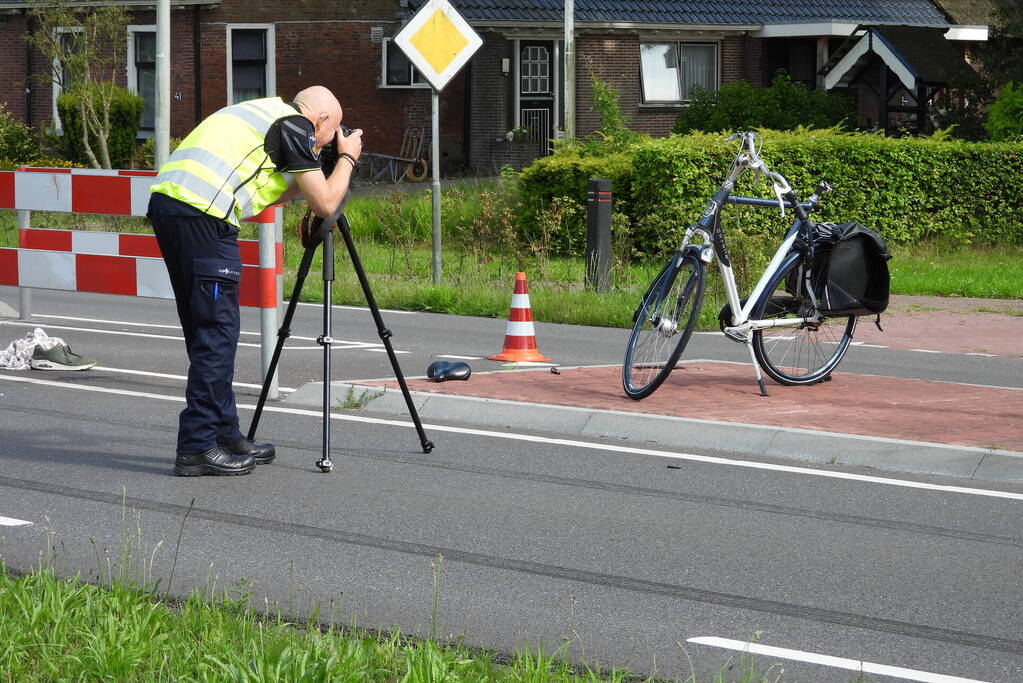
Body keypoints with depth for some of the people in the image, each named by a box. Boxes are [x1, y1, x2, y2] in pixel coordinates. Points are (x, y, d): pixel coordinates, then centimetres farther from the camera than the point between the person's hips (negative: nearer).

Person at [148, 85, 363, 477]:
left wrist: (310, 174, 34)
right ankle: (197, 448, -4)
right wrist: (346, 158, 18)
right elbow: (324, 204, 3)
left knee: (207, 330, 16)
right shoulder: (296, 126, 2)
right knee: (217, 331, -4)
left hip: (165, 200, 9)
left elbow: (265, 194, 35)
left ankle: (224, 435, 22)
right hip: (202, 214, -9)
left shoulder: (266, 112, 28)